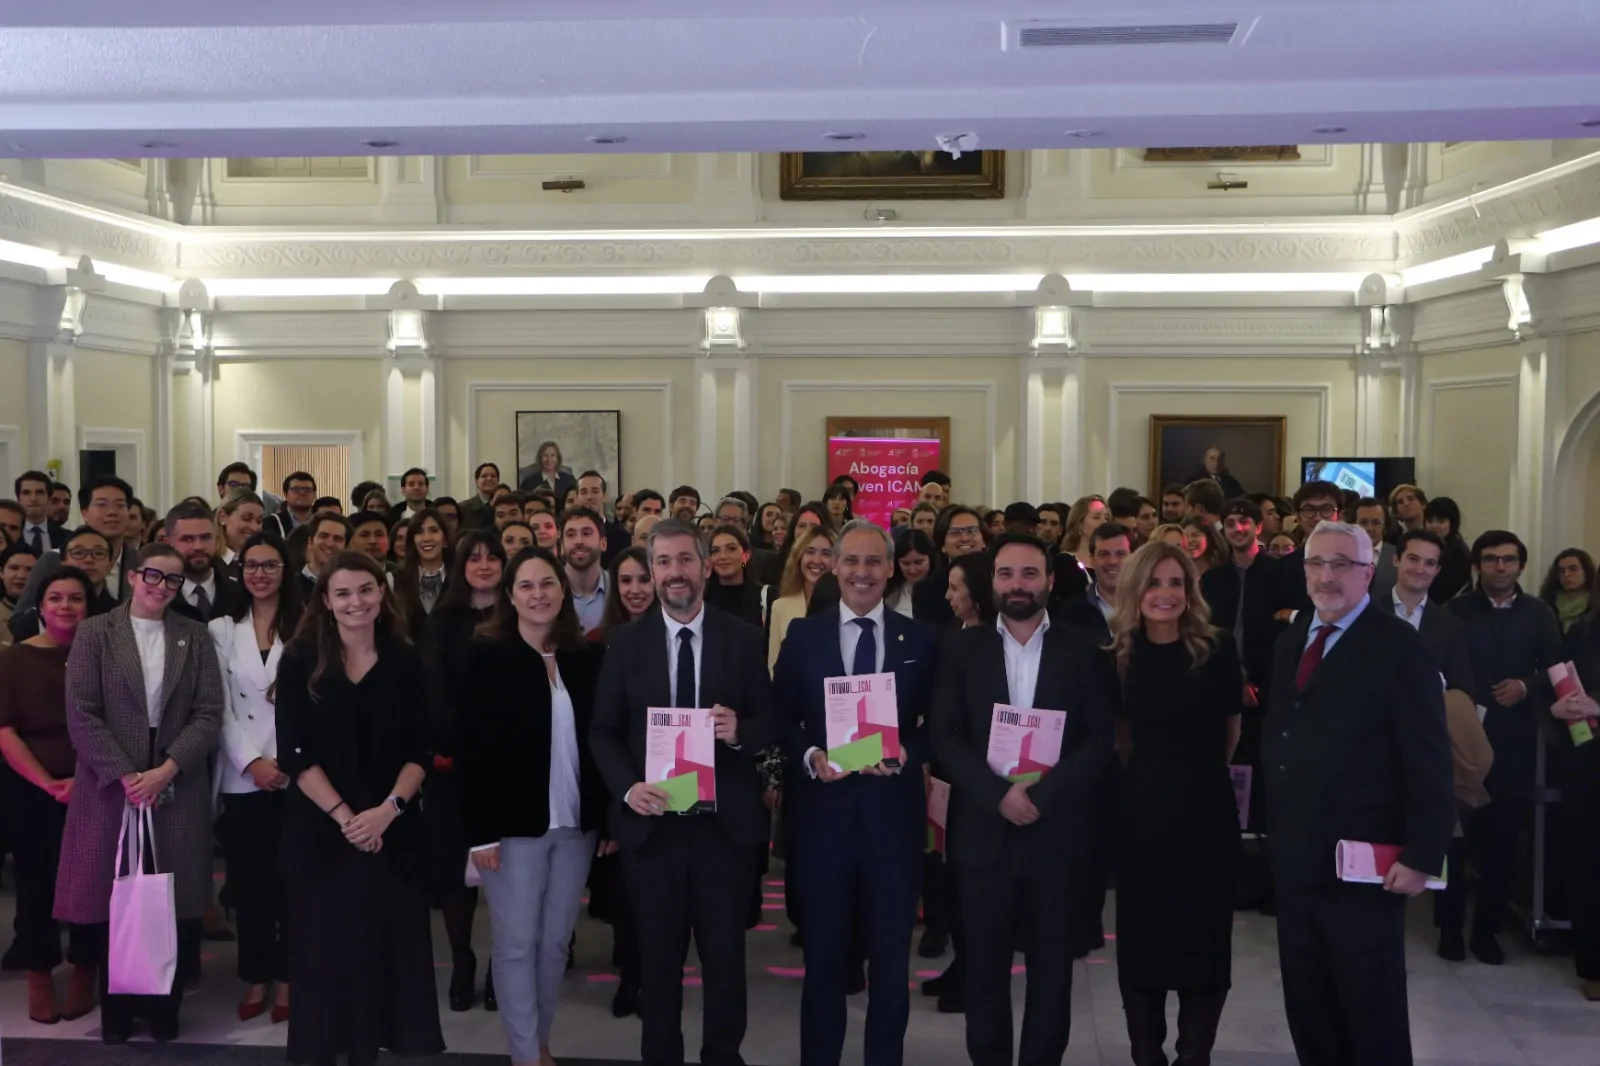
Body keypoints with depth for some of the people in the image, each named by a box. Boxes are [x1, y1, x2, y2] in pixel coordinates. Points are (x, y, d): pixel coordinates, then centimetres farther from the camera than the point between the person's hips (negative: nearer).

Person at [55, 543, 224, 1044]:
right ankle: (115, 1011, 20)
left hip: (178, 788, 1)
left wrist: (166, 770, -12)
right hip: (110, 785, -1)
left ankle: (165, 1008, 17)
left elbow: (209, 713, 0)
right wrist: (125, 776, -12)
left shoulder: (195, 636, 7)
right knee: (112, 900, 4)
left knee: (175, 901, 2)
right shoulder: (95, 633, 2)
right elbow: (81, 714, -5)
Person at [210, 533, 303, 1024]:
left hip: (296, 775, -1)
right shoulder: (222, 630, 8)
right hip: (243, 776, 1)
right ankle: (255, 979, 16)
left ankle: (286, 978, 13)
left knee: (291, 877, 3)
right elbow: (220, 707, 2)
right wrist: (252, 762, -9)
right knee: (249, 879, 5)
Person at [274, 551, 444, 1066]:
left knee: (383, 949, 4)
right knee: (324, 952, 4)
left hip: (392, 830, 2)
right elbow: (295, 754, -6)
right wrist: (343, 815, -14)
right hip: (320, 830, -1)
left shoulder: (404, 662, 4)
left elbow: (420, 751, 3)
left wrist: (389, 809, -12)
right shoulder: (300, 662, -1)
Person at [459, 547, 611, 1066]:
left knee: (555, 942, 12)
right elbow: (472, 749, -8)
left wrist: (610, 817, 4)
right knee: (516, 944, 3)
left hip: (576, 823, 4)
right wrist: (481, 830, -13)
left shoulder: (588, 657, 5)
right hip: (514, 822, -3)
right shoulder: (487, 655, -5)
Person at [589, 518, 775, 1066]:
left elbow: (771, 724, 2)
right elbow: (603, 732, 3)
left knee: (725, 953, 10)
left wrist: (741, 730, -20)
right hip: (651, 822, 1)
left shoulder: (744, 640, 1)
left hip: (725, 823, 0)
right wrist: (627, 787, -14)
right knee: (658, 955, 13)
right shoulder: (626, 642, 3)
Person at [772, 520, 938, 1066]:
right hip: (823, 813, 0)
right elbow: (782, 719, 4)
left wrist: (908, 752, -15)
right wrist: (810, 756, -14)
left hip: (893, 814, 0)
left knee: (891, 958, 11)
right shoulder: (803, 635, 4)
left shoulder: (920, 639, 4)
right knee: (824, 956, 12)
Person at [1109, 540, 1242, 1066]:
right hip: (1141, 811, 1)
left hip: (1206, 810, -1)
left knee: (1203, 936, 7)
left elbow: (1231, 727, 8)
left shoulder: (1217, 649, -6)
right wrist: (1151, 775, 9)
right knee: (1140, 937, 8)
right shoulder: (1118, 654, -2)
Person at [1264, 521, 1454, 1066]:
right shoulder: (1291, 641, 12)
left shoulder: (1398, 646, -10)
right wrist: (1274, 827, 8)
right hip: (1295, 859, 7)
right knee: (1306, 1006, 15)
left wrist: (1422, 856, -17)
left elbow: (1429, 761, -13)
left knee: (1373, 1012, 7)